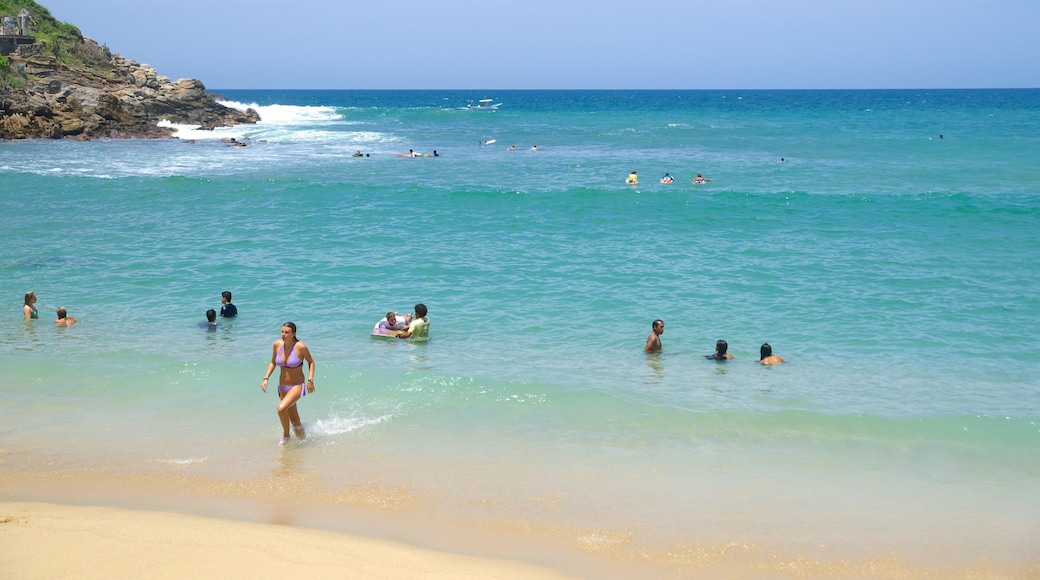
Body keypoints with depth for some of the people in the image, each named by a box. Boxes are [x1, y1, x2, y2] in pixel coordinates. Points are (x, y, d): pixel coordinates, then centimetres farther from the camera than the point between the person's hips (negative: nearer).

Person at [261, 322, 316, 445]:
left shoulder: (300, 347, -18)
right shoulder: (277, 345, -6)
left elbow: (311, 362, -4)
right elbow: (273, 362, 9)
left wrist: (310, 380, -13)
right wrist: (266, 378, -1)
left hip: (297, 385, -5)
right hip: (283, 386, 5)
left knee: (281, 408, -27)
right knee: (294, 421, 15)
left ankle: (286, 435, -3)